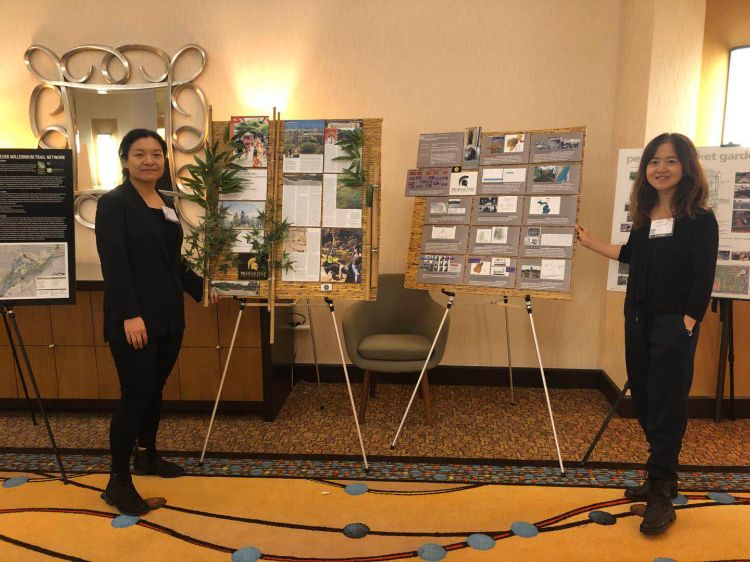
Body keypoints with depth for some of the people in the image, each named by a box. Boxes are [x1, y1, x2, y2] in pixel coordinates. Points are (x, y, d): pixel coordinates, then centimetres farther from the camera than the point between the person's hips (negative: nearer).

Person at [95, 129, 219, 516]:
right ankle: (118, 482, 8)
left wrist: (201, 289, 17)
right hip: (134, 320, -7)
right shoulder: (114, 203, -8)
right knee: (136, 396, -5)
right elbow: (114, 265, -17)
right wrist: (130, 315, -24)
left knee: (155, 390, 17)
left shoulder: (166, 203, 14)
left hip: (169, 316, 7)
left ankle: (147, 456, 35)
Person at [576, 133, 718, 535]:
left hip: (674, 326, -6)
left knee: (665, 409, -2)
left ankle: (662, 496, 10)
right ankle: (661, 480, 28)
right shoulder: (644, 215, 7)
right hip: (638, 321, 6)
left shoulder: (700, 219, -9)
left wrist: (686, 324, -18)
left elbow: (703, 280, -12)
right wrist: (588, 242, 26)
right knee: (644, 402, 12)